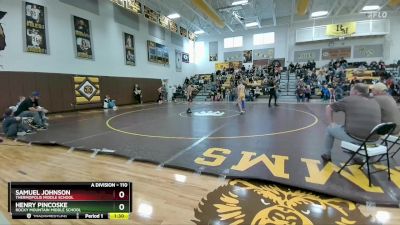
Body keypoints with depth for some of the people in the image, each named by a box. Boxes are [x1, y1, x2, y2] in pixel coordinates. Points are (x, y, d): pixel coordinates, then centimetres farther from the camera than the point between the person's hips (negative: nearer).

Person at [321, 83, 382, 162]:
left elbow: (328, 108, 9)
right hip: (373, 139, 5)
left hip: (354, 137, -5)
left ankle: (327, 154, 33)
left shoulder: (349, 100, 2)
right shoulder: (375, 103, 14)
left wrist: (331, 123, 19)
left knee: (330, 128, 21)